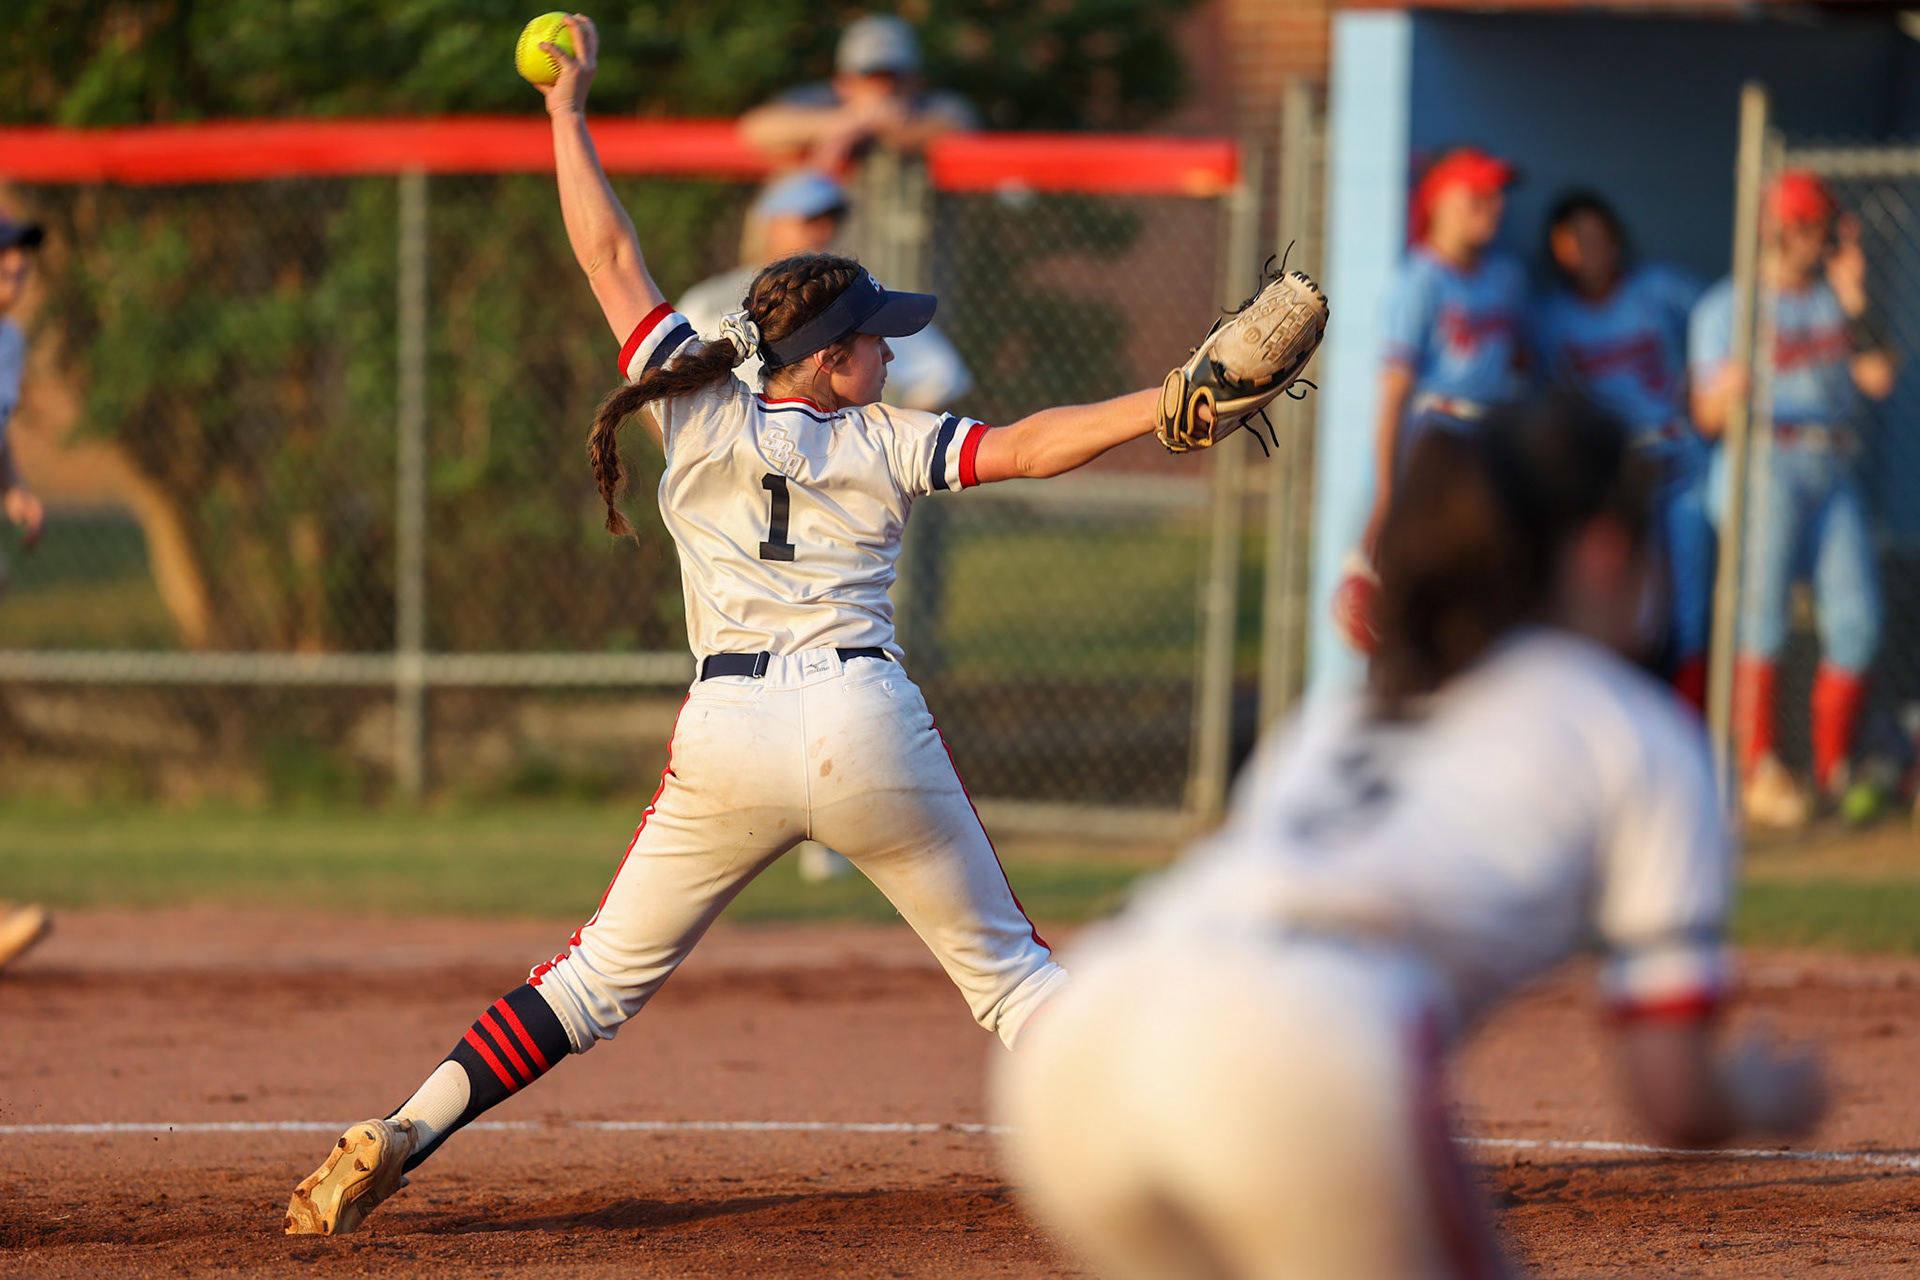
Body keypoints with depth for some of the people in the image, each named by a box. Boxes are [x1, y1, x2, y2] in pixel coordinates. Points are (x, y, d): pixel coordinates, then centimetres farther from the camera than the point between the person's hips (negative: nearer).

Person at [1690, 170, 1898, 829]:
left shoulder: (1838, 301, 17)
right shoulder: (1727, 307, 3)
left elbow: (1878, 379, 3)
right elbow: (1707, 417, -4)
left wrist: (1854, 300, -3)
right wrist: (1727, 392, -27)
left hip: (1833, 476, 5)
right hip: (1765, 469, -5)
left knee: (1855, 621, -3)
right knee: (1762, 614, -13)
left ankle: (1834, 773, 6)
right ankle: (1759, 774, -12)